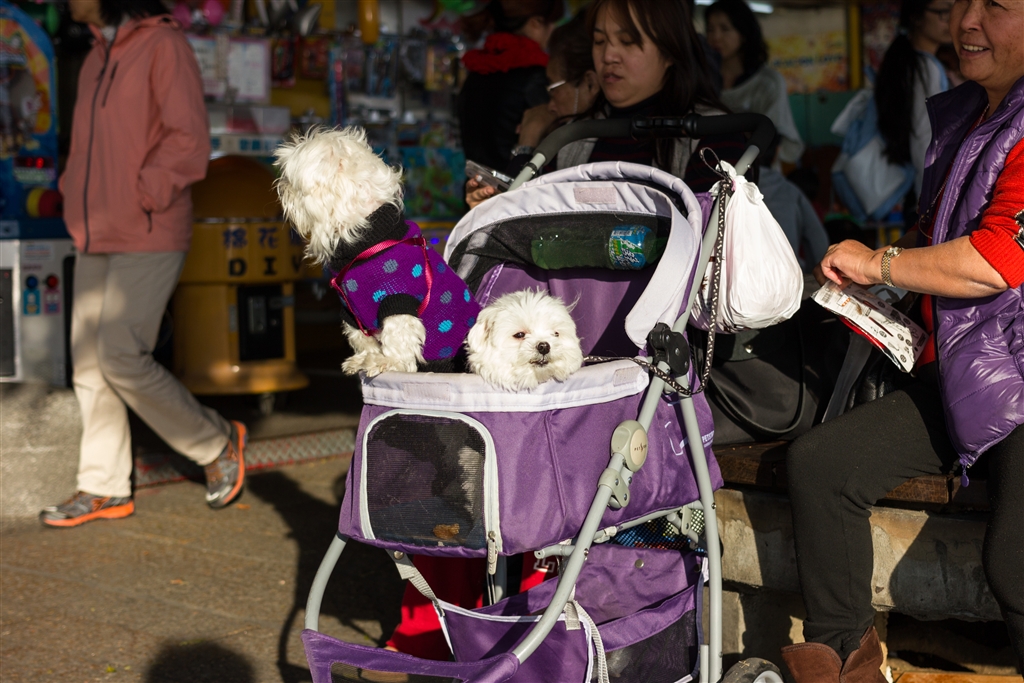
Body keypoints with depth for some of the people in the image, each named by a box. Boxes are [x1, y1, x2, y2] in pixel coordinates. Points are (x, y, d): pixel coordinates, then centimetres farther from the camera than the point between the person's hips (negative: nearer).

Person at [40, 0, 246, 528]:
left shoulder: (164, 45, -10)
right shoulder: (96, 58, 15)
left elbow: (189, 141, -17)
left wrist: (142, 198, -18)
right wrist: (76, 201, 11)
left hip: (148, 239, -8)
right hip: (96, 241, 8)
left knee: (121, 358, -11)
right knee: (90, 362, 6)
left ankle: (217, 443, 8)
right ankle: (104, 489, 15)